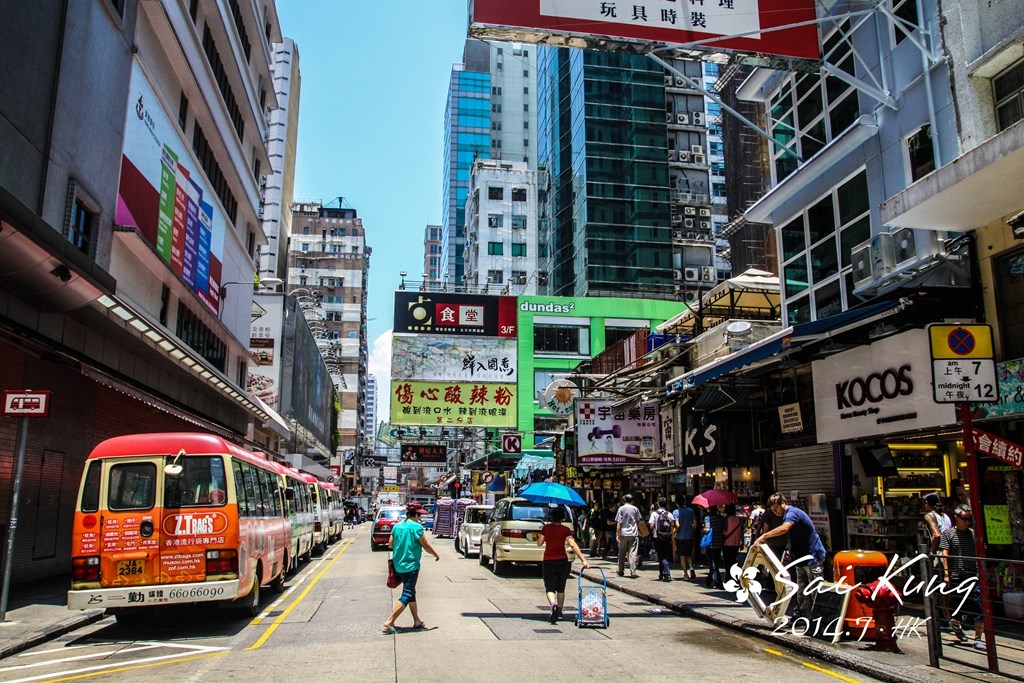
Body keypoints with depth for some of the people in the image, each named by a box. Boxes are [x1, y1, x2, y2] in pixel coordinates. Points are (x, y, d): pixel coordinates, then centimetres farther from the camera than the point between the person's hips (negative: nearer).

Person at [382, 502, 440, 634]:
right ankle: (389, 622, -11)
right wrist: (436, 555, 7)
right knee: (407, 595, -4)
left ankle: (417, 621, 26)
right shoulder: (417, 527, -14)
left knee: (411, 593, 18)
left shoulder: (397, 526, 6)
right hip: (411, 565, -8)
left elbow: (390, 544, 11)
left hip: (398, 565, 8)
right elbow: (426, 546, -10)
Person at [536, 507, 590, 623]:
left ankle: (553, 605, -28)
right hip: (562, 561, 1)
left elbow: (539, 544, 2)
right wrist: (583, 560, -19)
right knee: (561, 588, 19)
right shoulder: (565, 530, -7)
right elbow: (573, 545, -16)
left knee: (550, 588, 1)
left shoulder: (546, 528, -4)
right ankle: (559, 611, 26)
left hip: (548, 562, -1)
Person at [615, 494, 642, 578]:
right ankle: (633, 572, -10)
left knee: (622, 554, 12)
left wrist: (617, 534, -3)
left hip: (623, 534, 0)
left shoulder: (621, 508, -2)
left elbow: (619, 523, -6)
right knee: (632, 554, -3)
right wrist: (638, 531, 27)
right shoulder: (635, 509, 3)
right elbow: (638, 522, 11)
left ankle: (621, 571, 19)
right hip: (633, 534, 0)